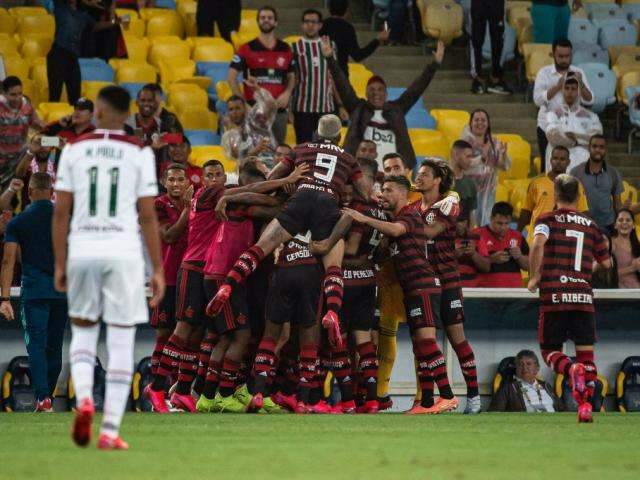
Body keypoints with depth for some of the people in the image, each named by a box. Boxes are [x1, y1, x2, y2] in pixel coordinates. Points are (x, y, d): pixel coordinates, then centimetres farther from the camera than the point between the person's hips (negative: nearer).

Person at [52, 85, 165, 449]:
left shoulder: (74, 150, 4)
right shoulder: (139, 154, 1)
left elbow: (61, 212, 4)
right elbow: (147, 217, -2)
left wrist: (60, 264, 11)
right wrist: (158, 269, 3)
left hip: (82, 250, 2)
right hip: (124, 251, -1)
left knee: (83, 331, 19)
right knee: (121, 342, 3)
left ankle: (84, 399, -6)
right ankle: (110, 430, -1)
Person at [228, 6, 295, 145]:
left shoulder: (285, 49, 11)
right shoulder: (247, 49, 0)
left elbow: (291, 76, 18)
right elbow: (232, 76, -2)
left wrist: (287, 93, -3)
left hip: (279, 110, 3)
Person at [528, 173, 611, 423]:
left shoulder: (547, 220, 2)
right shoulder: (591, 225, 13)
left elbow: (539, 242, -20)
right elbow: (606, 262, 18)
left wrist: (534, 276, -9)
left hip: (554, 296, -2)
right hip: (584, 296, 2)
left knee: (550, 351, 8)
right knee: (586, 352, 7)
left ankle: (571, 370, -24)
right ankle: (585, 405, -6)